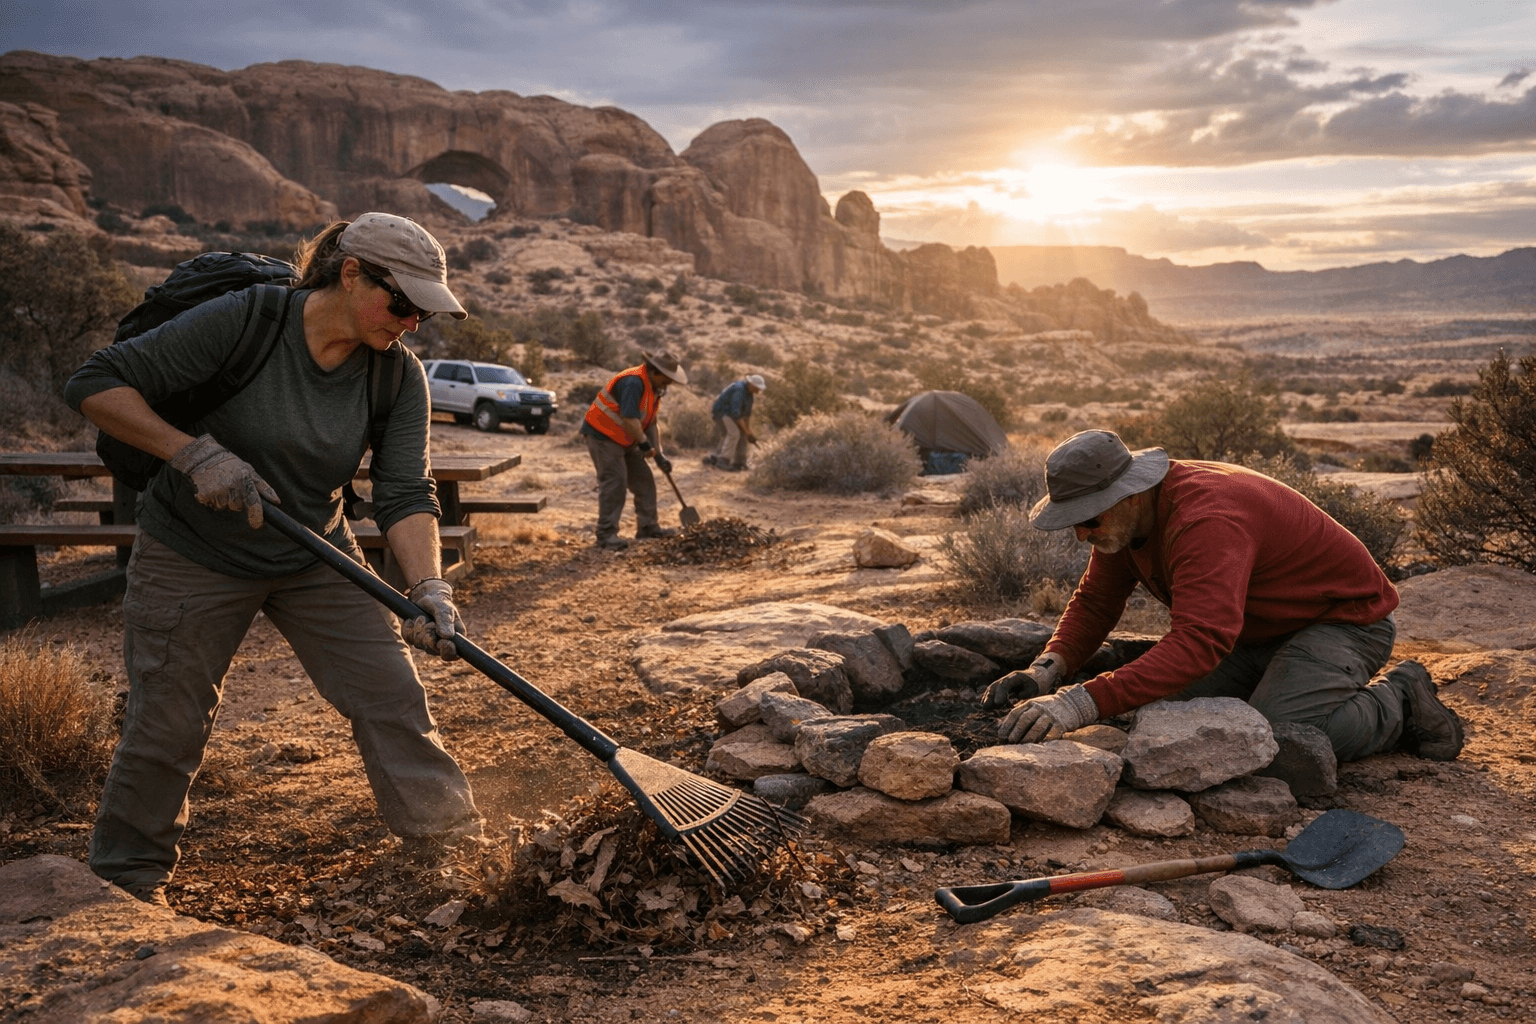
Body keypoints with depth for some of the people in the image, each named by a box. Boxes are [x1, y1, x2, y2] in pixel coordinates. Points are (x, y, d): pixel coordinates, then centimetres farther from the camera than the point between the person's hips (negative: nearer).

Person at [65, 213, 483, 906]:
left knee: (393, 699, -2)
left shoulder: (399, 376, -11)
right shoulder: (243, 320, -24)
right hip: (192, 556, -3)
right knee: (166, 725, 5)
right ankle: (127, 884, 26)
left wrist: (430, 590, -32)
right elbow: (95, 385, -21)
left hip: (316, 558, 4)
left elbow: (406, 496, -17)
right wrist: (197, 453, -30)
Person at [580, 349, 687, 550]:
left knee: (644, 480, 9)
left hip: (625, 440, 10)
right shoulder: (633, 382, -24)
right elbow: (629, 418, -32)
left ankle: (648, 526, 18)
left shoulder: (653, 388, 9)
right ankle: (606, 534, -11)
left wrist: (659, 456, 9)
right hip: (602, 435, -10)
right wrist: (645, 444, -22)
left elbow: (650, 424, 15)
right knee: (614, 482, -15)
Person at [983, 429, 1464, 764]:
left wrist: (1084, 703, -57)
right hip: (1265, 629, 9)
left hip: (1345, 619, -9)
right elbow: (1095, 601, 2)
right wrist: (1048, 670, -19)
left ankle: (1398, 701, -1)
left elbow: (1198, 643, -49)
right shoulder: (1121, 516, -8)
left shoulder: (1207, 519, -38)